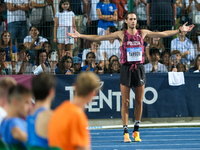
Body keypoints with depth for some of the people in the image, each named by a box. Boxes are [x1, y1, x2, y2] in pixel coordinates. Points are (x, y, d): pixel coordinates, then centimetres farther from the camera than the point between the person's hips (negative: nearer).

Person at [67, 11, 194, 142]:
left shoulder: (143, 33, 7)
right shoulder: (121, 34, 1)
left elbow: (163, 34, 15)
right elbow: (98, 38, 0)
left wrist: (180, 30, 15)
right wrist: (80, 36, -5)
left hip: (139, 68, 2)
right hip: (126, 69, -2)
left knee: (139, 102, 4)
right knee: (125, 102, -2)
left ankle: (136, 131, 15)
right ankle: (126, 132, 2)